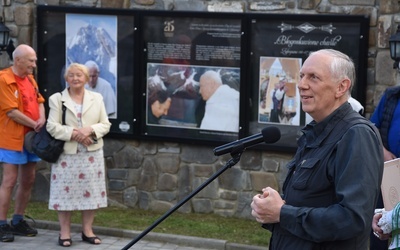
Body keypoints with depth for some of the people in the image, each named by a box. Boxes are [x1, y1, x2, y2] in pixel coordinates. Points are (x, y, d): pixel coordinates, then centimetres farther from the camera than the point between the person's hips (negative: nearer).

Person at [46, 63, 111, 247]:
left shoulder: (97, 98, 10)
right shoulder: (57, 99, 2)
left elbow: (105, 125, 6)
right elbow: (52, 127, -6)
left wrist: (90, 130, -13)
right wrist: (74, 133, -17)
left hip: (92, 153, 2)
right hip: (66, 153, -2)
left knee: (91, 191, 4)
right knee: (65, 191, -1)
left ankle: (87, 230, 15)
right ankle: (65, 232, 7)